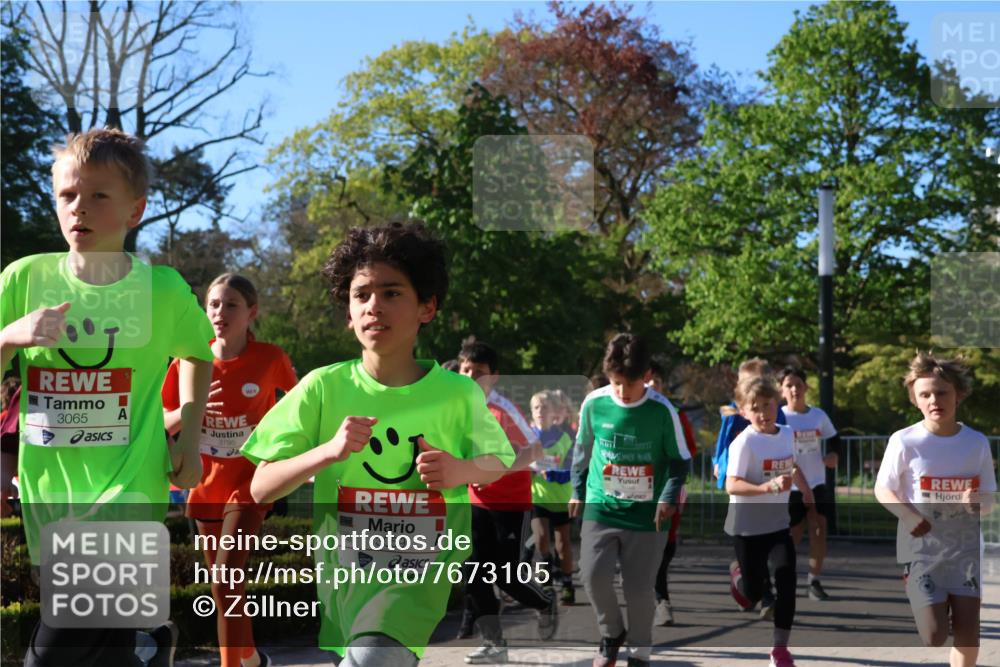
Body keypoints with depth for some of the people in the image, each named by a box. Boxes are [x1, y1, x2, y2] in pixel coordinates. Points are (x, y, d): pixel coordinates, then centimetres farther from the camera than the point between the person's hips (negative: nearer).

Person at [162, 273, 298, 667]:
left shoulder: (271, 359, -10)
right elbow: (164, 424, 0)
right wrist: (189, 409, -19)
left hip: (250, 482, -4)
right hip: (206, 483, 4)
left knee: (225, 581, -20)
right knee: (222, 584, 15)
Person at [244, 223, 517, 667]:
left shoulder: (458, 394, -7)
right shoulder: (321, 388, -8)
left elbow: (499, 463, 10)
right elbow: (261, 489, -8)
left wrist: (462, 470, -13)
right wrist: (327, 451, -25)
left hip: (425, 572, -2)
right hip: (343, 573, 2)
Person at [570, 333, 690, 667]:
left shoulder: (662, 411, -11)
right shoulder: (594, 403, -6)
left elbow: (679, 460, -1)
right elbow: (582, 450, 11)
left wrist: (669, 497, -15)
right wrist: (577, 491, 17)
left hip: (646, 514, -1)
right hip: (601, 508, 2)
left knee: (639, 588, 0)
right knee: (594, 576, -12)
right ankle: (612, 633, 17)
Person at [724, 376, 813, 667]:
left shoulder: (787, 434, 0)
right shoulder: (745, 442, -20)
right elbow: (732, 486, -28)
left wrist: (806, 490, 19)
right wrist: (768, 487, -38)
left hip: (779, 523, 5)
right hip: (748, 526, -5)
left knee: (787, 581, -8)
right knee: (754, 592, 6)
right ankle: (737, 574, 43)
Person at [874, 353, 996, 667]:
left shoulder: (977, 442, -2)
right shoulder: (904, 441, -10)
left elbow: (988, 499, 5)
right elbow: (882, 490, -1)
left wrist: (976, 503, -19)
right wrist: (909, 517, -17)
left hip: (965, 548, 3)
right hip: (921, 548, -3)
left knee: (968, 634, 0)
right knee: (934, 636, -10)